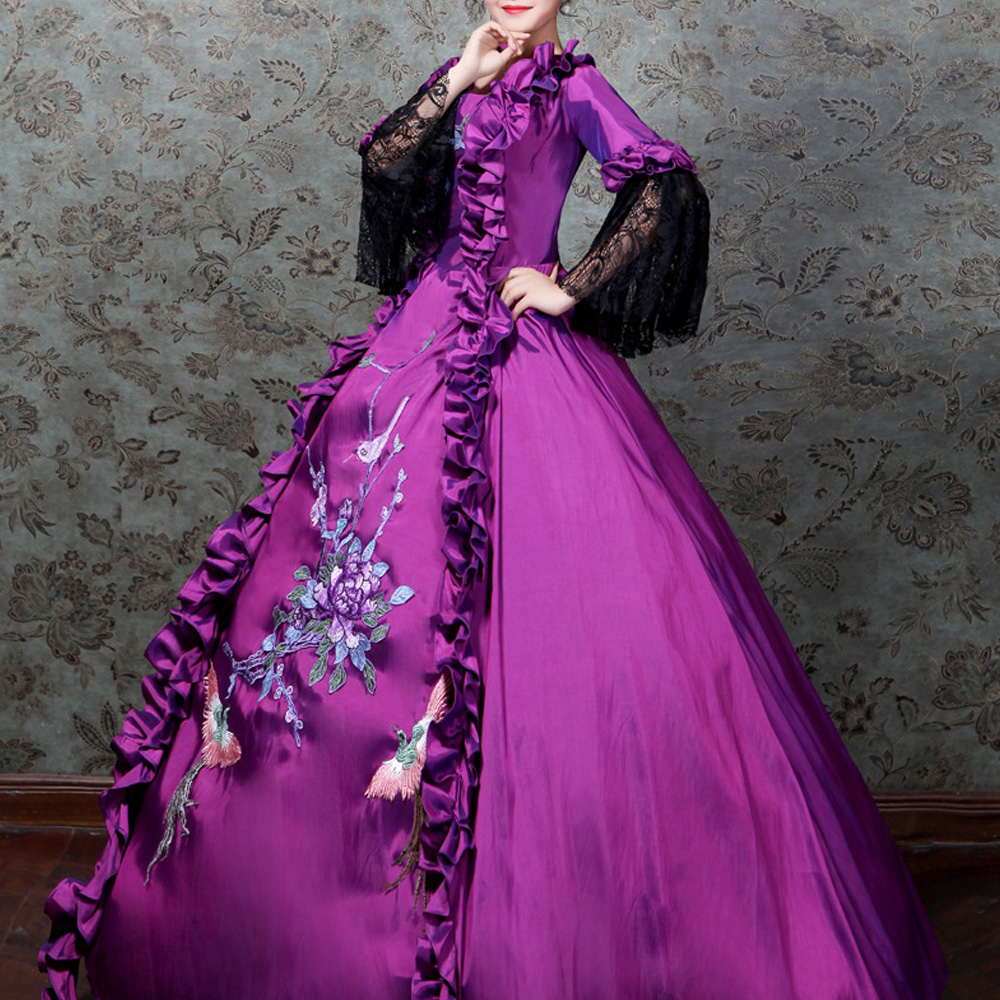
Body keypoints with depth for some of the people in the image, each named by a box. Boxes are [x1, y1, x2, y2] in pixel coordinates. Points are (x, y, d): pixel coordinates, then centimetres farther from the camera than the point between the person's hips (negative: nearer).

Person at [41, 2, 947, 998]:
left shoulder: (574, 86, -2)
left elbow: (669, 188, -16)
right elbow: (383, 159, 0)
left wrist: (571, 288, -14)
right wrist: (461, 80, -8)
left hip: (523, 352, -6)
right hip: (427, 333, 6)